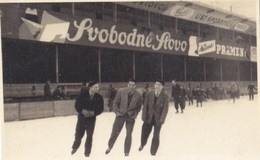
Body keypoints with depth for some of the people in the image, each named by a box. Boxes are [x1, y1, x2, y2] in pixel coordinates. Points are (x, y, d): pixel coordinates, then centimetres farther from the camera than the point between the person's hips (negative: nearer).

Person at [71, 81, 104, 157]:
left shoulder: (99, 97, -7)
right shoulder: (82, 95, -12)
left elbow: (101, 108, -2)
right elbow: (77, 105, -7)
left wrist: (93, 113, -16)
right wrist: (82, 111, -21)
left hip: (92, 119, 1)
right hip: (81, 117, -1)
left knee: (89, 136, 1)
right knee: (78, 134, 6)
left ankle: (87, 152, 18)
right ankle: (75, 147, 36)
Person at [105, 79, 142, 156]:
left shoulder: (138, 95, -8)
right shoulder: (121, 91, -9)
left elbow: (139, 106, 6)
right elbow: (115, 102, 0)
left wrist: (134, 114, -3)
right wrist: (117, 112, -7)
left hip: (131, 117, 0)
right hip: (121, 115, 0)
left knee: (129, 135, 2)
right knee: (114, 132, 6)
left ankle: (126, 152, 16)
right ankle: (110, 147, 30)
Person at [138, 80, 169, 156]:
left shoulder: (165, 96, -9)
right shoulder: (149, 94, -4)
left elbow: (165, 108, -11)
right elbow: (145, 106, -1)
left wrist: (162, 119, -18)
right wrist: (144, 116, -7)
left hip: (158, 119, -2)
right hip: (148, 118, 2)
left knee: (156, 136, 1)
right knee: (144, 133, 11)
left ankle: (153, 152, 15)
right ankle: (142, 144, 44)